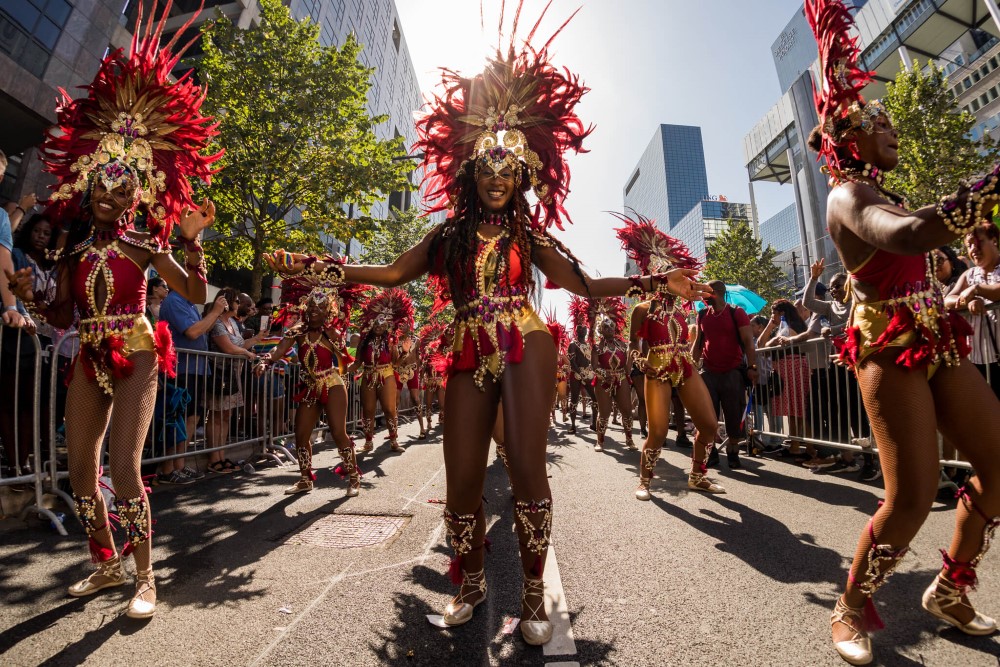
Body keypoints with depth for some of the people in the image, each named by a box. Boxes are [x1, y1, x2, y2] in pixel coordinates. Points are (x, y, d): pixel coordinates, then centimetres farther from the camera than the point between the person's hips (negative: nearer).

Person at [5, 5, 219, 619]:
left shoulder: (144, 244, -2)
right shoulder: (73, 246, 11)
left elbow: (197, 294, -10)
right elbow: (64, 316, 15)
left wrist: (192, 243, -21)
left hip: (134, 358, -6)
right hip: (89, 360, 6)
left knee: (123, 468, -13)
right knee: (81, 471, 11)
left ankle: (145, 577, 3)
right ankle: (108, 565, 30)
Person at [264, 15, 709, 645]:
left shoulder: (530, 234, 11)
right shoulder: (451, 234, 15)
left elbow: (585, 283, 9)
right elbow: (394, 272, 10)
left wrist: (653, 281, 2)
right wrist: (318, 265, 4)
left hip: (526, 350, -1)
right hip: (469, 357, 2)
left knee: (528, 468, -8)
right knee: (462, 481, 4)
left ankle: (534, 594, 13)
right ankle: (472, 583, 28)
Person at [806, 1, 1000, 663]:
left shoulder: (885, 196, 20)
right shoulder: (847, 196, -7)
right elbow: (912, 234, -29)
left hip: (937, 345, 9)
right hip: (891, 351, -9)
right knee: (915, 495, -12)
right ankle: (852, 609, 9)